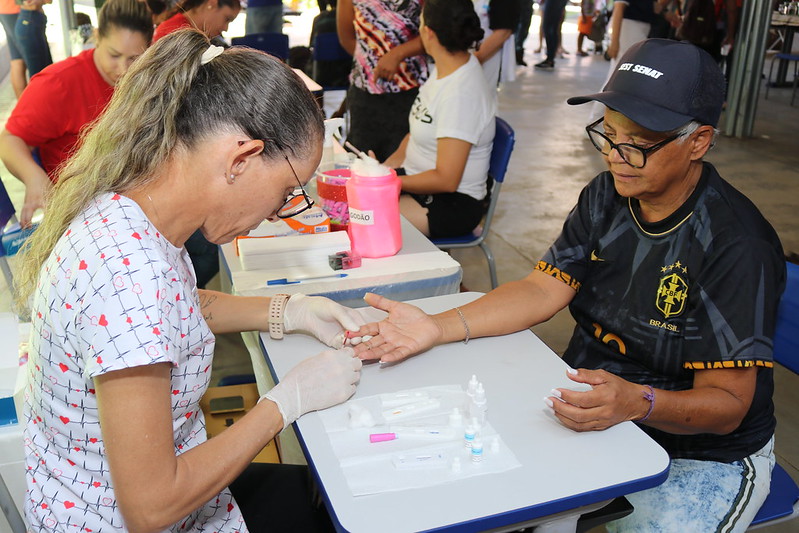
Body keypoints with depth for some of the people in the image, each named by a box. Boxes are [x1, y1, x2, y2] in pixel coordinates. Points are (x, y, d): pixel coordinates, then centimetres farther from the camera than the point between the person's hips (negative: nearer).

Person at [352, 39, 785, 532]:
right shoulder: (607, 197, -2)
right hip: (590, 414, 5)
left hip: (703, 459, -4)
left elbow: (728, 404, -22)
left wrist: (638, 402, -43)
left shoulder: (736, 247, -23)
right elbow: (542, 290, -8)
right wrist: (437, 327, -22)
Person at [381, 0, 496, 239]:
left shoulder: (460, 94, -25)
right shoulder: (445, 69, 3)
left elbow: (446, 180, -25)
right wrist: (383, 168, 1)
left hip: (452, 204, -9)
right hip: (419, 180, 9)